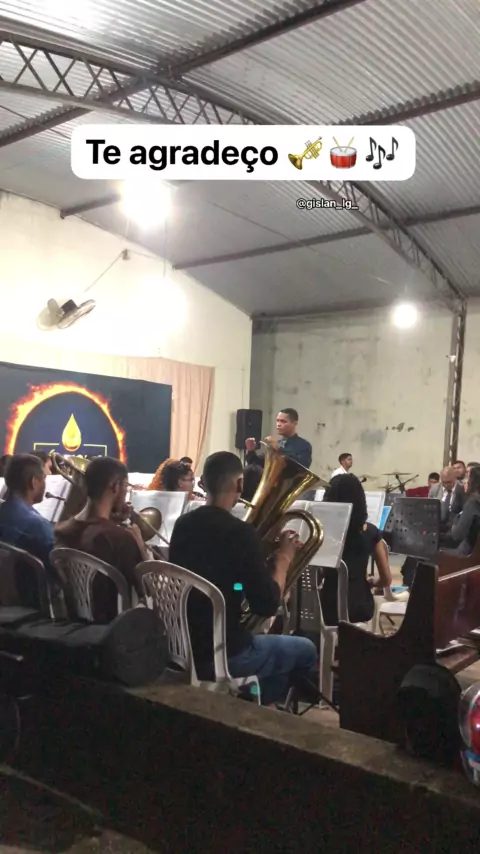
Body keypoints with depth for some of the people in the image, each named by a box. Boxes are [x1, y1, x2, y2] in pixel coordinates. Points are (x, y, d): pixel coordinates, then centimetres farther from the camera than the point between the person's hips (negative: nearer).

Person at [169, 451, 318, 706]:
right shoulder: (240, 532, -21)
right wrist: (283, 558, -6)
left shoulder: (182, 524, 1)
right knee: (305, 650, 17)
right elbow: (267, 606, -19)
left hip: (181, 645, 7)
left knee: (279, 645, 29)